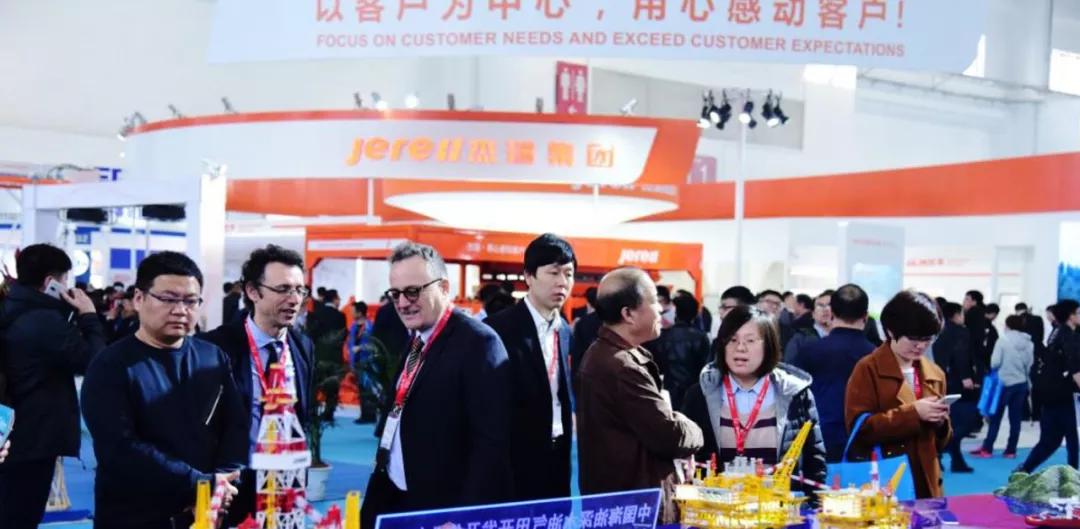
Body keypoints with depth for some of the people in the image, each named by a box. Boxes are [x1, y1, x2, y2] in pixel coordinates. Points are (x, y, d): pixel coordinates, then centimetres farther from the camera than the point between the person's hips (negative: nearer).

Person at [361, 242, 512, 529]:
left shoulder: (477, 341, -15)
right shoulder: (407, 339, 11)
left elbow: (492, 440, -19)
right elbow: (397, 419, 11)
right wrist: (377, 493, 6)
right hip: (392, 499, 8)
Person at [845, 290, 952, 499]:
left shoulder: (935, 373, 12)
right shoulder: (868, 369, -5)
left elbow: (940, 442, 18)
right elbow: (860, 428, -15)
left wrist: (940, 422, -5)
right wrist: (913, 412, -20)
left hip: (926, 484, 5)